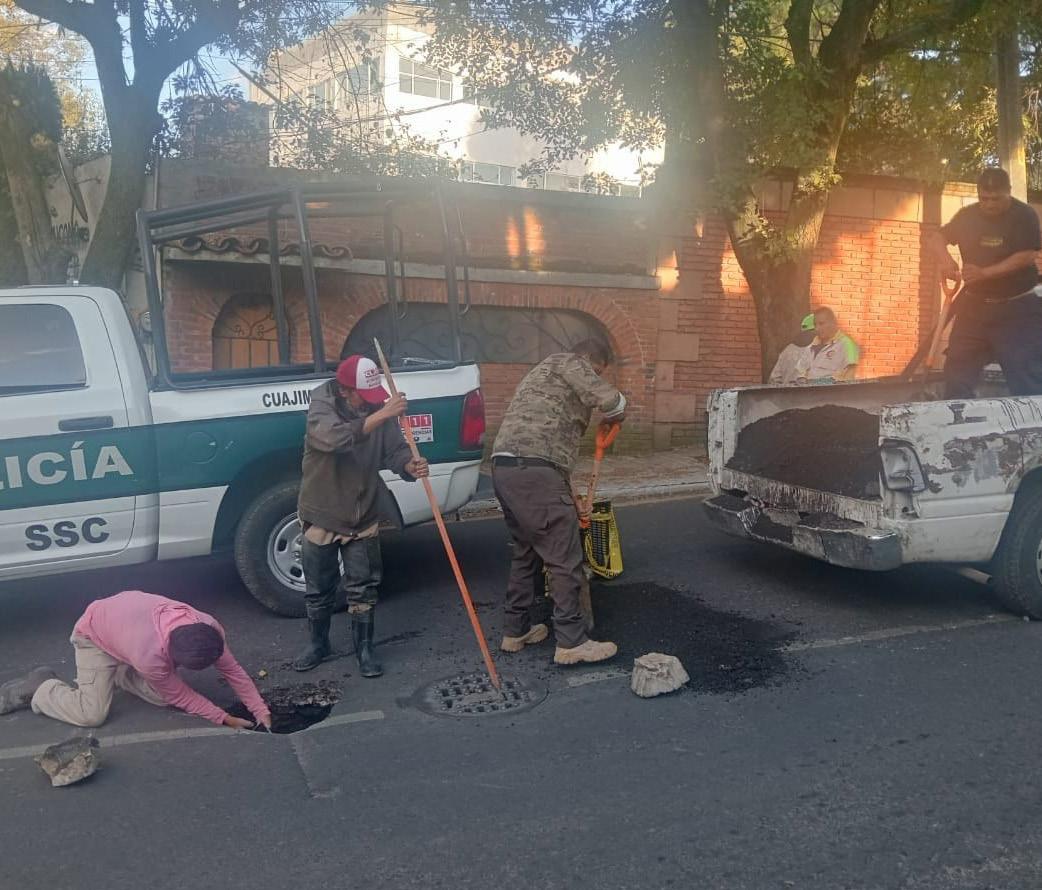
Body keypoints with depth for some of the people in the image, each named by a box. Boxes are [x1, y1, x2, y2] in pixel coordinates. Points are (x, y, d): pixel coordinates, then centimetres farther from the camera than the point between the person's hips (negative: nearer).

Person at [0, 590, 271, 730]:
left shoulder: (209, 629, -30)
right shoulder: (150, 656, -42)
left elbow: (233, 670, -15)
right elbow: (180, 696, -25)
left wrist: (261, 711, -17)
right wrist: (224, 719, -20)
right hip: (94, 633, -6)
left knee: (161, 696, -5)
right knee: (92, 714, -18)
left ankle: (116, 674, 19)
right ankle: (39, 688, 7)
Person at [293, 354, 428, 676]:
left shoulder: (378, 408, -7)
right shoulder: (322, 405, -18)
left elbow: (394, 450, -7)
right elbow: (334, 438, -39)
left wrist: (410, 466, -30)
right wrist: (380, 416, -46)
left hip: (363, 517, 2)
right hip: (322, 516, -2)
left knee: (363, 588, 7)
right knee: (318, 589, 13)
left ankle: (364, 649, 23)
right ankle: (317, 644, 34)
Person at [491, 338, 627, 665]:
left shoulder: (546, 372, 32)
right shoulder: (568, 362, 3)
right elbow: (612, 401, -12)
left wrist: (567, 492, 33)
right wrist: (615, 416, 13)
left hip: (505, 467, 10)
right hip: (533, 470, -10)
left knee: (527, 553, 20)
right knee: (565, 559, -3)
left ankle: (515, 631, 27)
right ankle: (571, 642, 3)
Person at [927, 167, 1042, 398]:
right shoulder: (968, 216, 4)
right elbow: (937, 237, 8)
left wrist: (984, 272, -29)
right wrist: (945, 259, -15)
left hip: (1018, 308, -5)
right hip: (975, 305, 5)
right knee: (957, 368, 8)